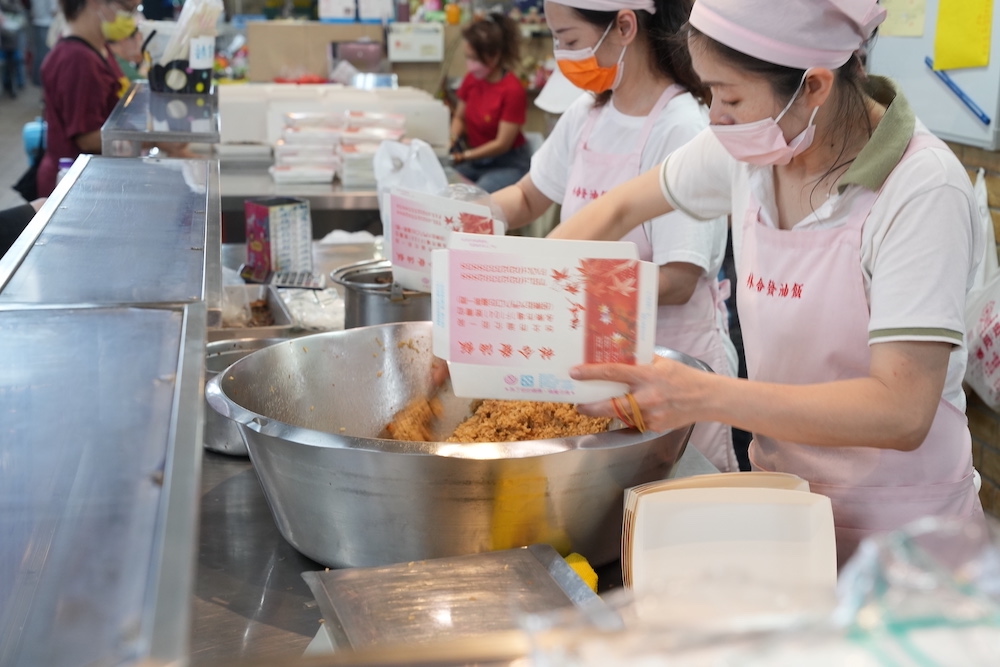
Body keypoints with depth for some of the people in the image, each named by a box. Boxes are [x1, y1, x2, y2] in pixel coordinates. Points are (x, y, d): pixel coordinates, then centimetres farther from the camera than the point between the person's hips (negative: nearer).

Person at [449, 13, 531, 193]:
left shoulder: (513, 90, -19)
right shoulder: (471, 80, -2)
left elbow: (502, 144, -16)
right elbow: (459, 117, 12)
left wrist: (465, 155, -21)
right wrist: (455, 138, -9)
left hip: (508, 165, -6)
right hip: (475, 159, 6)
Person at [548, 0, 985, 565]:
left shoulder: (923, 190, -23)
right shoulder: (747, 150, -4)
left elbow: (902, 412, -29)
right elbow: (620, 211, 11)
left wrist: (704, 397, -36)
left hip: (895, 525, -5)